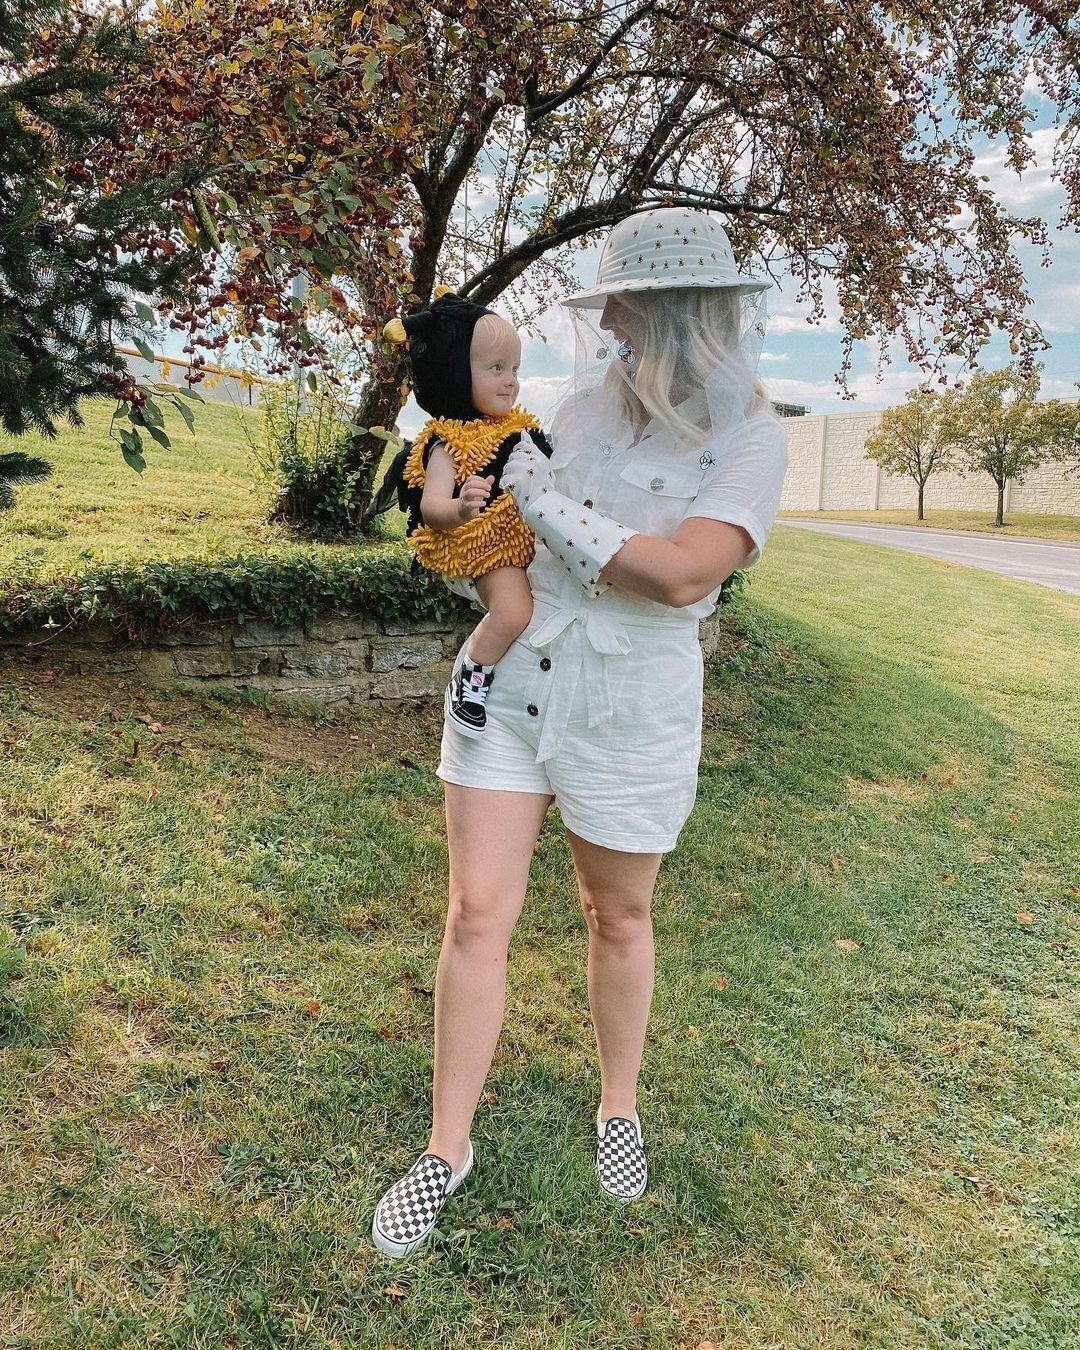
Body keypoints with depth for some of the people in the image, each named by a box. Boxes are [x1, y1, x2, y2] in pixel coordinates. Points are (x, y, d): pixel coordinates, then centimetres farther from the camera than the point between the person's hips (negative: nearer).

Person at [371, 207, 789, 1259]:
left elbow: (681, 574, -26)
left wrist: (538, 498, -20)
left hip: (630, 710, -3)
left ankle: (619, 1105, 42)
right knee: (477, 912, 3)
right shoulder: (590, 403, 3)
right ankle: (447, 1146, 21)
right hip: (509, 685, 4)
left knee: (618, 916, 15)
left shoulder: (751, 440, -10)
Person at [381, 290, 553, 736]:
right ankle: (470, 679, -3)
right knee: (512, 612, -29)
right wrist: (459, 510, -47)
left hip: (536, 543, 9)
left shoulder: (519, 427, 11)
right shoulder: (450, 442, -14)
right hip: (492, 551, -9)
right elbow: (430, 505, -27)